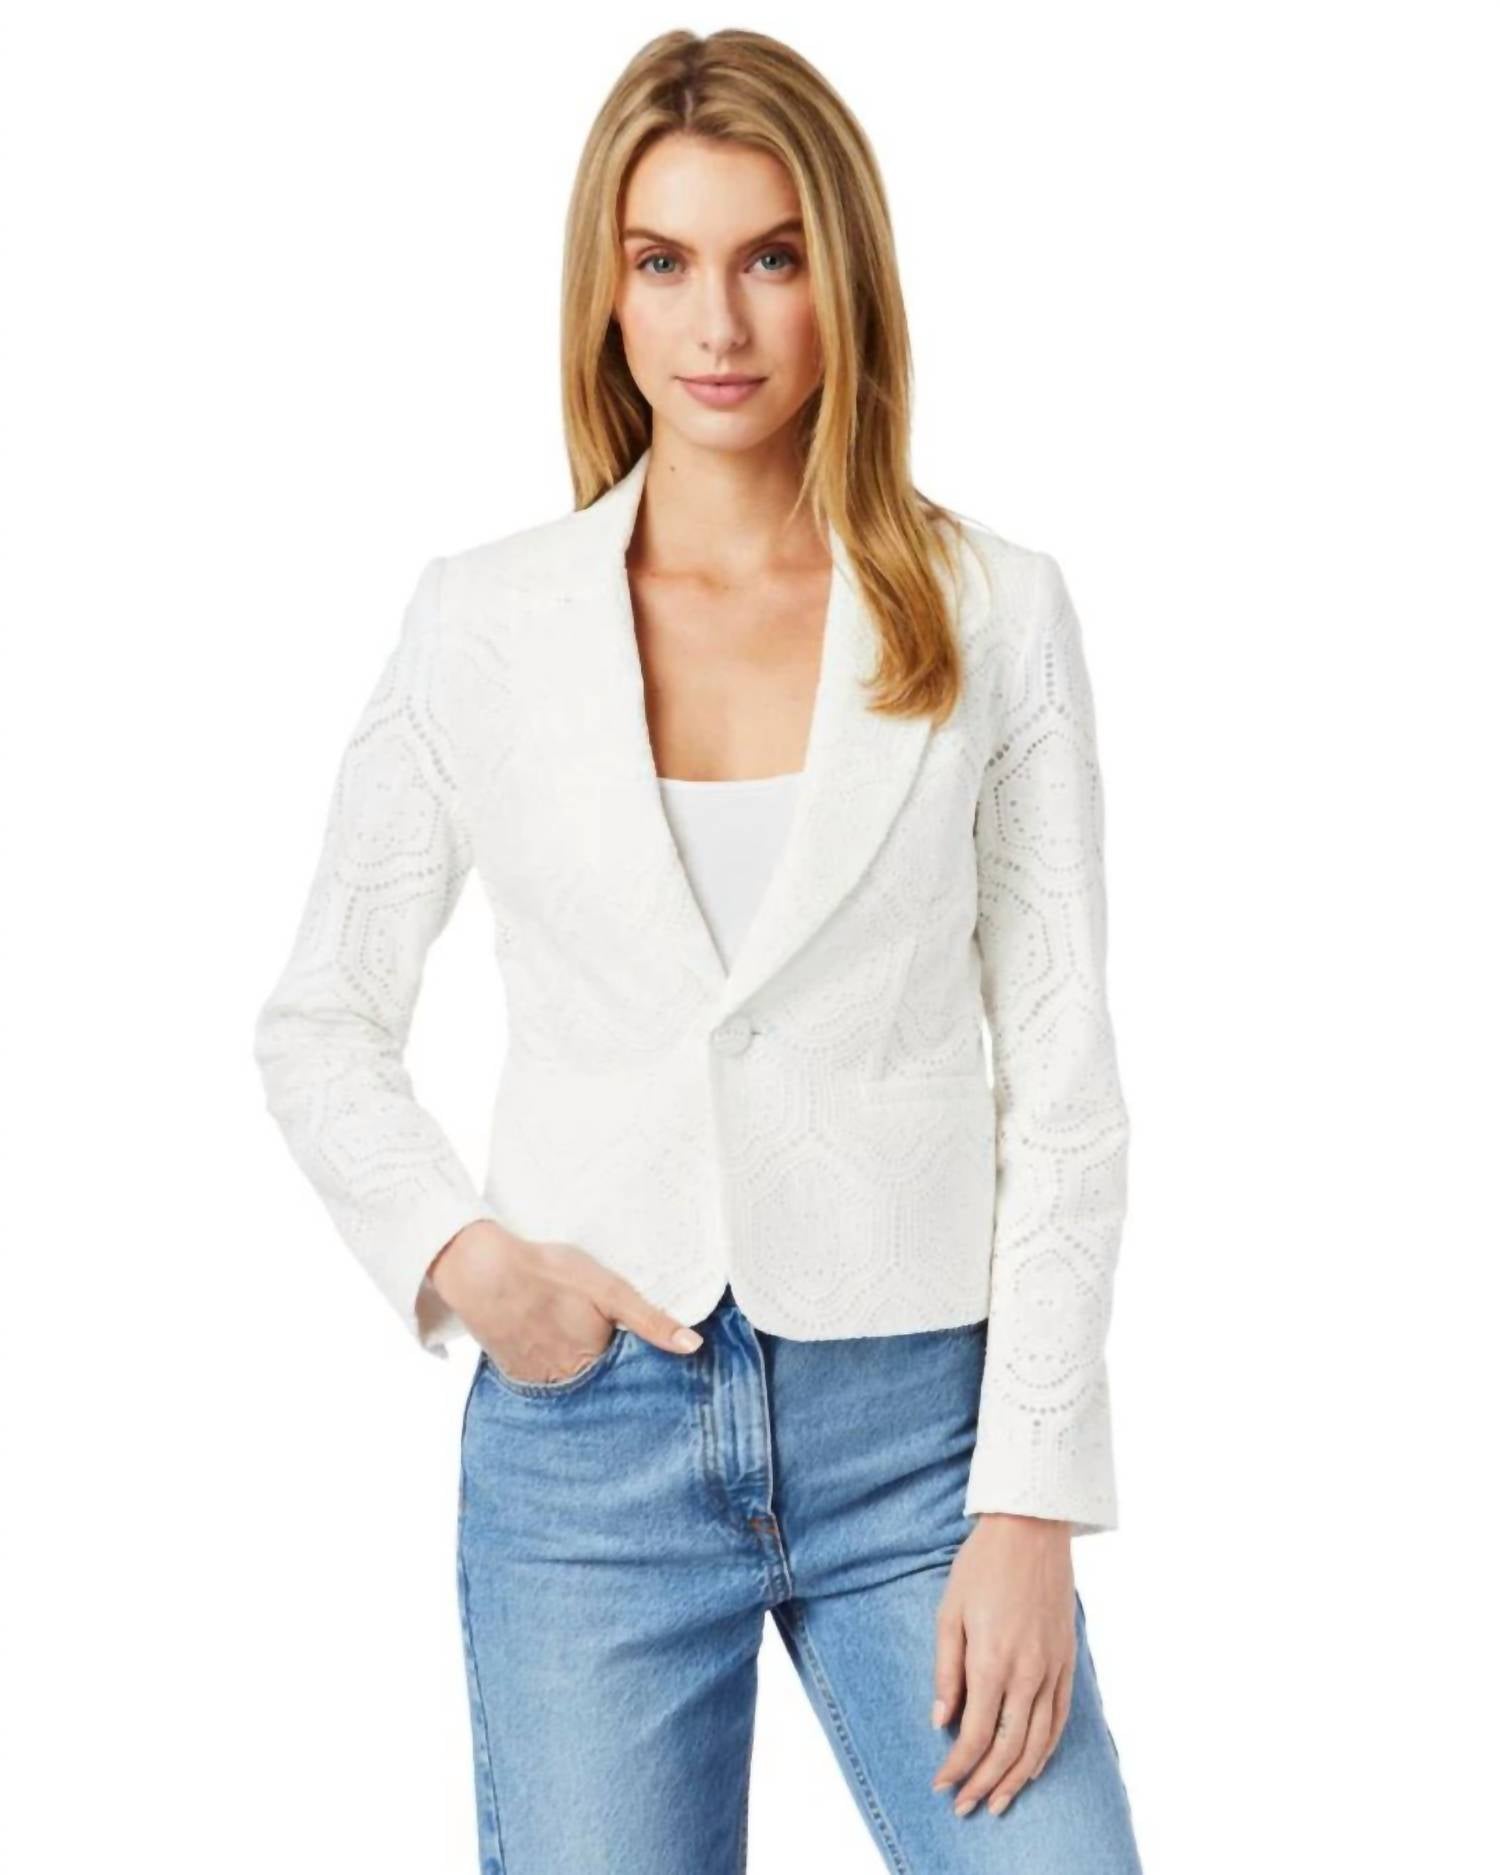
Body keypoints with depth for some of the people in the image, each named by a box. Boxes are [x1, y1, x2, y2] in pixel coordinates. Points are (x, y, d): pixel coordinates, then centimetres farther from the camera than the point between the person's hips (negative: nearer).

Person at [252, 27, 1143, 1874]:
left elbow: (1060, 1080, 0)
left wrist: (1030, 1506, -6)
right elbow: (317, 1026, 11)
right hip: (587, 1423, 1)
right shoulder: (484, 620, 3)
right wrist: (463, 1257, -6)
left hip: (917, 1422, 0)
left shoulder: (991, 612, 0)